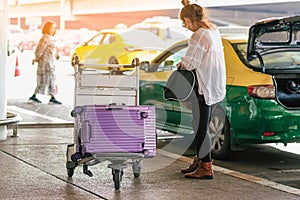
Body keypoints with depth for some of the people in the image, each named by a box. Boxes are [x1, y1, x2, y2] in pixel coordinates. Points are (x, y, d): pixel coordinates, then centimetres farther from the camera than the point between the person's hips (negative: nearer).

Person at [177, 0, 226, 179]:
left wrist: (182, 63, 5)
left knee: (201, 128, -4)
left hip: (205, 87, -10)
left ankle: (206, 168, -1)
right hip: (215, 86, 10)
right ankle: (199, 161, 26)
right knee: (201, 127, 17)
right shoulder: (213, 30, 9)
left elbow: (189, 64, -17)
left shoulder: (198, 37, -19)